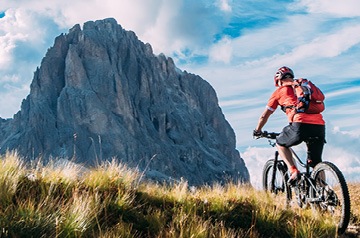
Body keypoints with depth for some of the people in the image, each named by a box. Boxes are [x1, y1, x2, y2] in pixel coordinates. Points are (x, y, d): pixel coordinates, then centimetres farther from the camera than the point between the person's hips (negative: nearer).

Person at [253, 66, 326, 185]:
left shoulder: (280, 90, 17)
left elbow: (265, 115, 25)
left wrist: (257, 130, 41)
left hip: (301, 125, -5)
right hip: (319, 126, 5)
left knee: (280, 143, 22)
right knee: (316, 163, 17)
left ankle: (294, 171, 5)